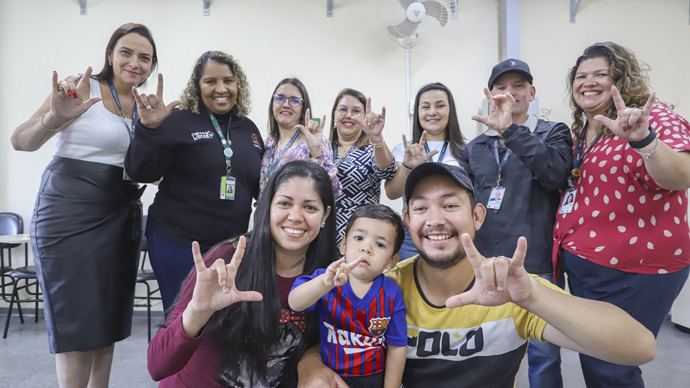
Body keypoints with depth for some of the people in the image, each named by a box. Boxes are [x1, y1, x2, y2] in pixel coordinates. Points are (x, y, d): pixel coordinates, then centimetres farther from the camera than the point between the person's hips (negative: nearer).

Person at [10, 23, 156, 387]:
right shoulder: (82, 87, -5)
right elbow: (21, 141, -14)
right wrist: (54, 118, -33)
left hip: (121, 217, 6)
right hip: (70, 214, -6)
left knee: (109, 319, 11)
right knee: (76, 324, 0)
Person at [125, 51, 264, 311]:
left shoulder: (248, 128, 10)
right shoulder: (179, 121, -5)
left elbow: (261, 185, 18)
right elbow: (141, 173, -10)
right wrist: (150, 129, -24)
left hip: (231, 245, 5)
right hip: (178, 242, -4)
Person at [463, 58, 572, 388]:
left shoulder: (554, 133, 4)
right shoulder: (475, 148, 13)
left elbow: (556, 173, -17)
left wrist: (510, 130, -23)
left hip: (537, 264, -3)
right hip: (484, 265, 3)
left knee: (543, 353, 6)